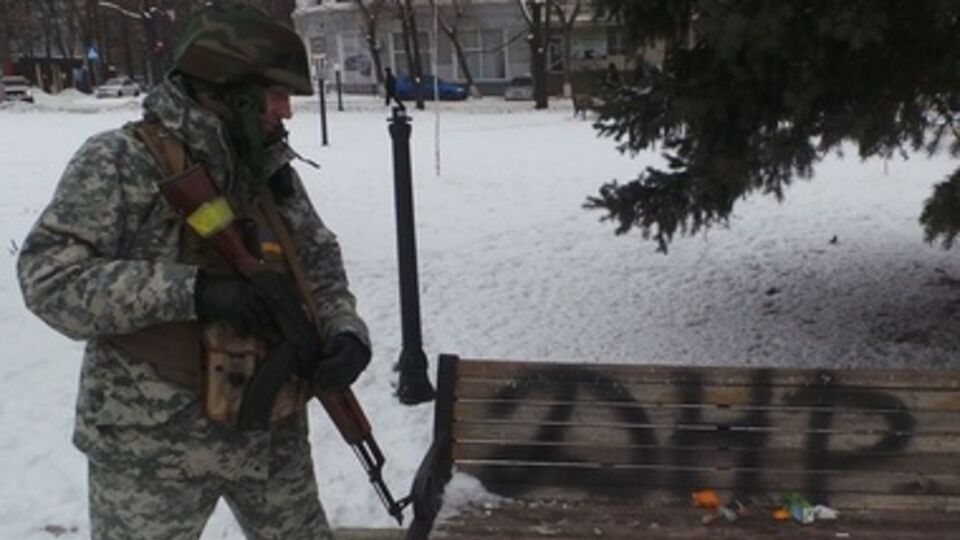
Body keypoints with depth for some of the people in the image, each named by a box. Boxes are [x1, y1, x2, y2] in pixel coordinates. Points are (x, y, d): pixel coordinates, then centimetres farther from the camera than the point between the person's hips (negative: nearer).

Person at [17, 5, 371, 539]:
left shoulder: (272, 169, 5)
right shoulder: (122, 161, -14)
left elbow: (319, 264, 11)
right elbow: (49, 276, -19)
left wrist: (346, 331, -9)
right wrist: (194, 291, -26)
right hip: (156, 447, -5)